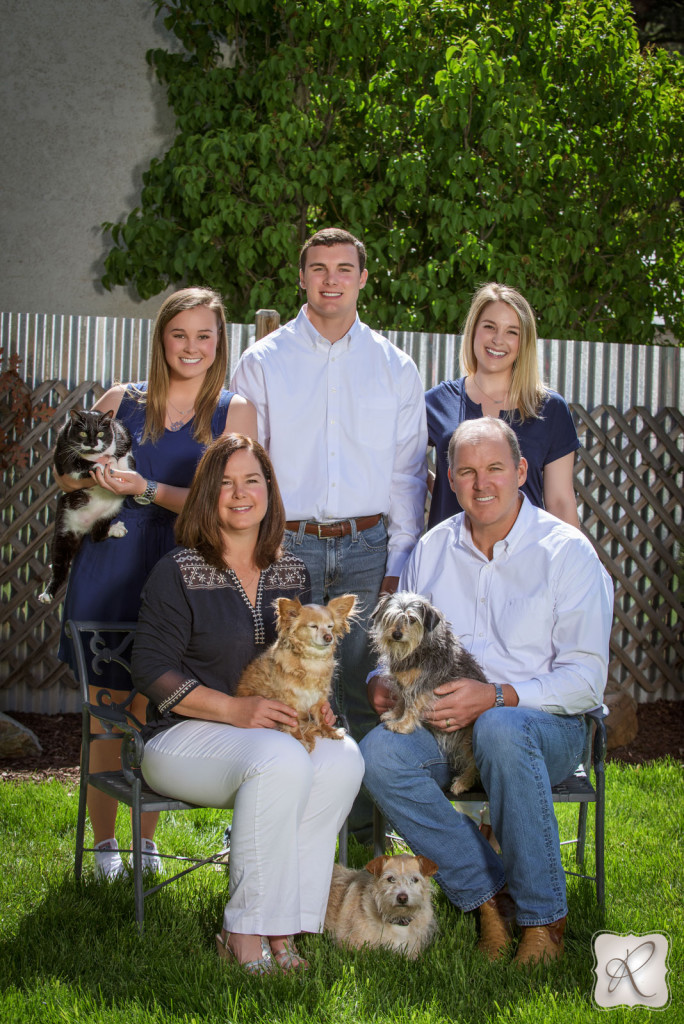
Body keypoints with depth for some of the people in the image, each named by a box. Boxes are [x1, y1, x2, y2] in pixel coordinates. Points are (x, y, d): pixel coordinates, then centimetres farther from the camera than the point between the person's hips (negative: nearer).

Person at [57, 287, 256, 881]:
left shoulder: (234, 413, 2)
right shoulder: (121, 402, 6)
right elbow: (66, 478, 14)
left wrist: (145, 489, -19)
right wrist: (92, 473, -9)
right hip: (109, 570, 1)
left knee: (155, 716, 6)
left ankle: (146, 841, 22)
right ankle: (104, 842, 17)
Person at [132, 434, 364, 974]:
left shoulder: (291, 573, 12)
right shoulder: (178, 573, -4)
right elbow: (153, 671, -9)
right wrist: (236, 709, -20)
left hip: (277, 727, 5)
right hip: (185, 735, -5)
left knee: (342, 759, -27)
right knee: (280, 761, -35)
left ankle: (279, 929, -22)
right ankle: (245, 935, -24)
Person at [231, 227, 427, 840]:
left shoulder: (394, 368, 10)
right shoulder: (263, 362, 7)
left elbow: (407, 474, 10)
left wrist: (398, 564, 3)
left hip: (366, 549, 1)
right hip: (287, 547, -1)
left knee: (368, 696, 1)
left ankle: (370, 834, 11)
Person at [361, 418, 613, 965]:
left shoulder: (567, 552, -4)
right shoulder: (432, 550, 10)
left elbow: (585, 680, -9)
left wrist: (495, 697, -23)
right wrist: (383, 681, -6)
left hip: (546, 725, -4)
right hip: (444, 727, 4)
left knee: (500, 729, -39)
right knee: (379, 752, -28)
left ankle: (543, 915, -22)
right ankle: (490, 894, -16)